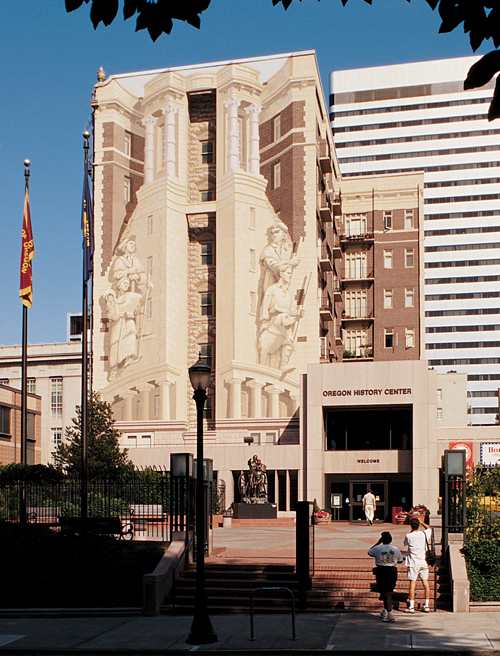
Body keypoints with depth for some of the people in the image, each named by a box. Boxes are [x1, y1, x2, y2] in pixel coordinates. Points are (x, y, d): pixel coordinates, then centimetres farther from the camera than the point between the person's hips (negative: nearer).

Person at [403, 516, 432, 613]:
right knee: (425, 583, 9)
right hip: (423, 562, 3)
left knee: (412, 584, -3)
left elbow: (405, 543, 12)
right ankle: (426, 606, 13)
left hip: (413, 563, -3)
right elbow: (429, 528, 22)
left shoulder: (408, 536, -10)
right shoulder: (425, 534, -1)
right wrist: (421, 522, 22)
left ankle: (411, 606, -4)